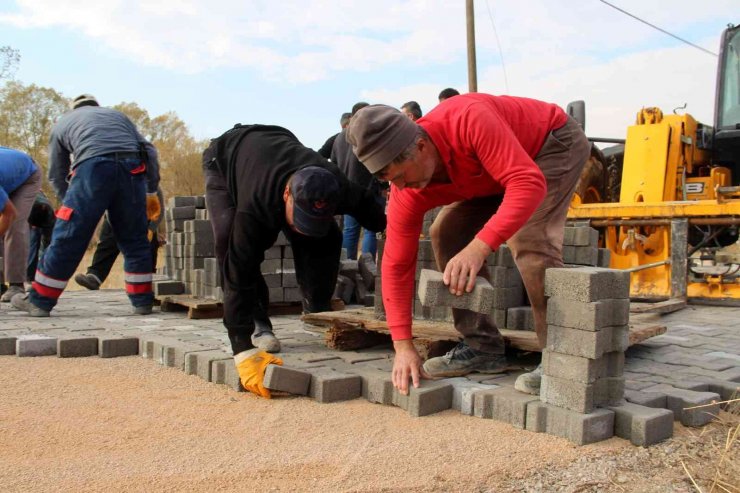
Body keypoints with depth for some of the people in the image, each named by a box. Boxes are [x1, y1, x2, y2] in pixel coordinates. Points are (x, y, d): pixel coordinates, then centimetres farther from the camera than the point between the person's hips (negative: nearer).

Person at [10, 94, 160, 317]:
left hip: (93, 167, -2)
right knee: (134, 239, 12)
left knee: (68, 238, 5)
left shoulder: (63, 122, 30)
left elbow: (56, 175, 29)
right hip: (131, 169, 2)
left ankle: (39, 300, 14)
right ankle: (143, 301, 14)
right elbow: (149, 151, 23)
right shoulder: (117, 115, 34)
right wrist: (151, 193, 25)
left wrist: (70, 204, 41)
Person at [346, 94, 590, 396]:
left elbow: (529, 181, -45)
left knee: (529, 237, -29)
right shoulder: (406, 194, -20)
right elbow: (396, 264, -17)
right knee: (446, 234, -5)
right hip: (500, 163, 6)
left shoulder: (469, 120, -40)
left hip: (556, 142, -6)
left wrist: (479, 247, -56)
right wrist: (403, 346, -20)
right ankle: (483, 348, 2)